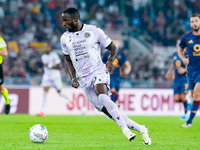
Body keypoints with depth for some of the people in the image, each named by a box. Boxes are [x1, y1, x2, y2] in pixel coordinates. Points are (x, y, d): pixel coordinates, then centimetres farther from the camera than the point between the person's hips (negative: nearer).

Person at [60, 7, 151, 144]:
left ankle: (125, 130, -35)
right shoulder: (65, 38, 8)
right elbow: (68, 60, 22)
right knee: (110, 113, -2)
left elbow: (113, 48, 6)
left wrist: (110, 61, -14)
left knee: (102, 97, -35)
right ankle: (141, 129, 9)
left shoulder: (94, 31, -3)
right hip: (84, 79, 4)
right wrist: (73, 78, 8)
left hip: (98, 71, -4)